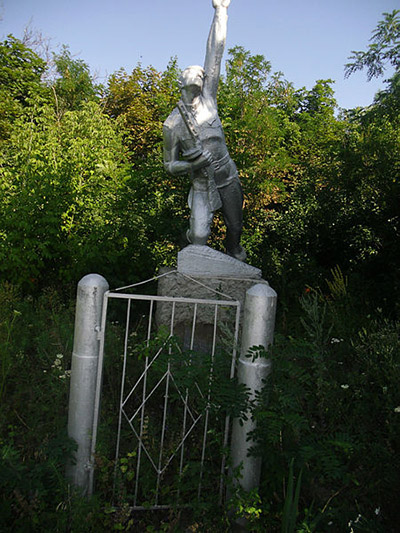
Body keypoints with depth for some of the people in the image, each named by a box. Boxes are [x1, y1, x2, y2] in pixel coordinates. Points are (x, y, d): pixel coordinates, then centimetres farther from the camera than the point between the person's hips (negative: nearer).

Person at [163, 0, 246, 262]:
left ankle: (234, 251, 49)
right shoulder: (172, 123, -8)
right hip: (201, 185, -2)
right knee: (200, 235, -14)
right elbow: (170, 165, -2)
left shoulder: (208, 100, -4)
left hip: (228, 178, 3)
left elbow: (215, 53, -5)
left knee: (235, 226, 15)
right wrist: (192, 165, -22)